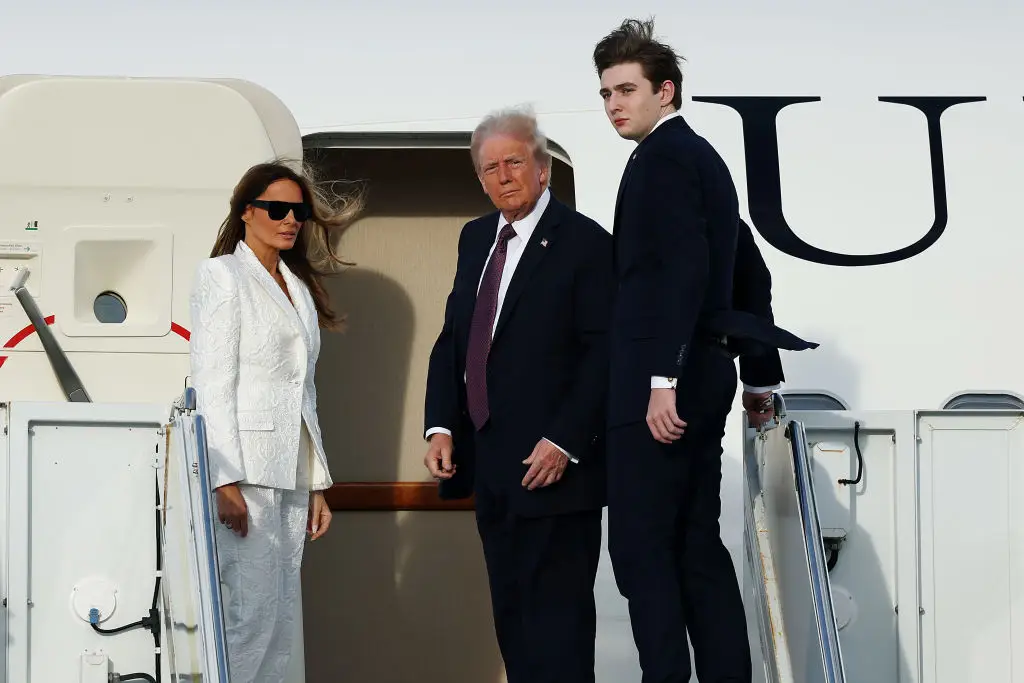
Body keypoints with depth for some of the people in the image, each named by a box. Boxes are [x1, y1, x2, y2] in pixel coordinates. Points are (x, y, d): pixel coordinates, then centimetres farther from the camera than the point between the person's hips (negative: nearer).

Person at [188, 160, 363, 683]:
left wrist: (316, 485, 15)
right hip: (245, 468, -7)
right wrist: (225, 482, -17)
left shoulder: (298, 287, 20)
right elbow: (212, 385, -9)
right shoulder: (222, 276, -2)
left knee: (282, 618, 5)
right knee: (252, 613, -12)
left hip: (292, 473, 7)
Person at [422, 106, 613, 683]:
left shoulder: (585, 242, -9)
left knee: (557, 614, -4)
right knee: (510, 612, 12)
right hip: (491, 463, 7)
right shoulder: (476, 238, 13)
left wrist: (563, 442, -19)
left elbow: (605, 354, -14)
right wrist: (441, 426, 4)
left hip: (555, 463, -7)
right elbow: (452, 338, 15)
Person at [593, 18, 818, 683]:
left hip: (663, 383, -10)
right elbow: (749, 273, 25)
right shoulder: (702, 157, 21)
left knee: (641, 548, -9)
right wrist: (760, 376, 29)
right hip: (701, 380, 10)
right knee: (696, 546, 10)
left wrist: (663, 379, -24)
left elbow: (682, 269, -21)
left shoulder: (664, 156, -9)